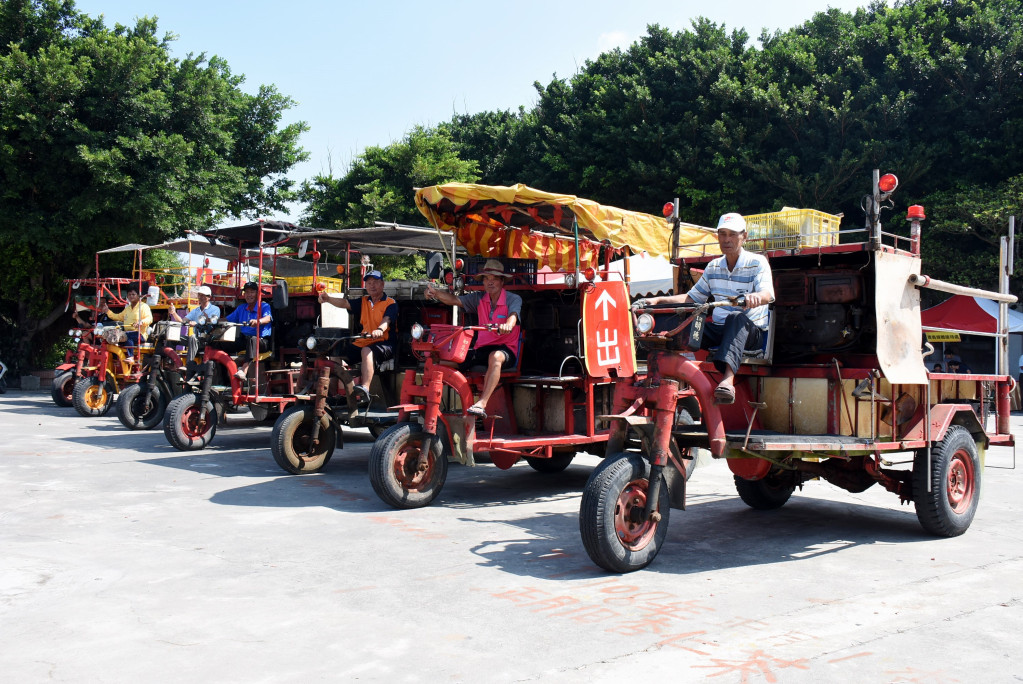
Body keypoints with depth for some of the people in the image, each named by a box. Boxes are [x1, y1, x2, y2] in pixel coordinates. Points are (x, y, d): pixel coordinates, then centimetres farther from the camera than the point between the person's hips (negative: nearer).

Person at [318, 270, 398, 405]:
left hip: (384, 344, -6)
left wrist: (380, 330, -40)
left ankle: (365, 390, -47)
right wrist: (328, 299, -16)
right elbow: (345, 303, 4)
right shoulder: (363, 301, 20)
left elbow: (387, 320, -16)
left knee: (367, 351, -38)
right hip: (362, 342, 6)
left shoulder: (390, 303, 4)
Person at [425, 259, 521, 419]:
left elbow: (513, 316, -23)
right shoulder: (479, 298, 10)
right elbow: (454, 300, 5)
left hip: (506, 349, -5)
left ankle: (481, 404, -47)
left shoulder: (513, 299, -3)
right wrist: (435, 293, -14)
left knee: (495, 357, -41)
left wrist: (507, 325, -47)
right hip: (482, 348, 5)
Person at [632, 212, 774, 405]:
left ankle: (727, 378, -59)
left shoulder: (758, 262, -2)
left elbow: (768, 294, -20)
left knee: (736, 318, -40)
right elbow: (692, 297, 19)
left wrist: (755, 297, -46)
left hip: (751, 331, -5)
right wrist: (658, 300, 5)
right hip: (719, 330, 5)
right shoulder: (713, 267, 15)